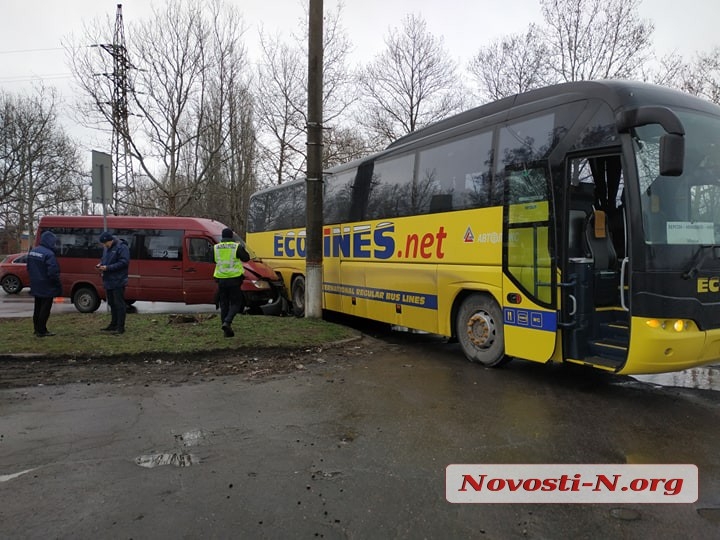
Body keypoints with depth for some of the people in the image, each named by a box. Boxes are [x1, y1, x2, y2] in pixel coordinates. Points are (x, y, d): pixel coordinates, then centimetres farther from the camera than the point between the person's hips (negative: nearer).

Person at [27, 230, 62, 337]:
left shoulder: (32, 251, 8)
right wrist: (58, 286, -14)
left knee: (37, 308, 18)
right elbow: (53, 272, -23)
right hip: (47, 287, -9)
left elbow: (29, 268, 17)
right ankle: (42, 331, 3)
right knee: (45, 309, -1)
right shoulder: (49, 254, -22)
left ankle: (37, 329, 26)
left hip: (36, 286, 9)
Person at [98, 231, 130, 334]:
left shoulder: (122, 247, -13)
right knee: (112, 303, 16)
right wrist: (101, 264, 5)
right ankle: (113, 324, 26)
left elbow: (124, 262, -20)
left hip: (118, 282, -9)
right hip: (108, 281, 9)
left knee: (119, 304, -6)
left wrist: (108, 267, -21)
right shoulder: (106, 248, 16)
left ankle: (120, 327, -3)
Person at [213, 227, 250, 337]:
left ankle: (227, 330, 11)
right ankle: (227, 322, -17)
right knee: (235, 303, 7)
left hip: (221, 280, 3)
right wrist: (242, 248, 14)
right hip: (234, 279, -3)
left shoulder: (216, 248, 4)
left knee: (224, 305, 10)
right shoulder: (236, 247, -7)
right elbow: (246, 258, -1)